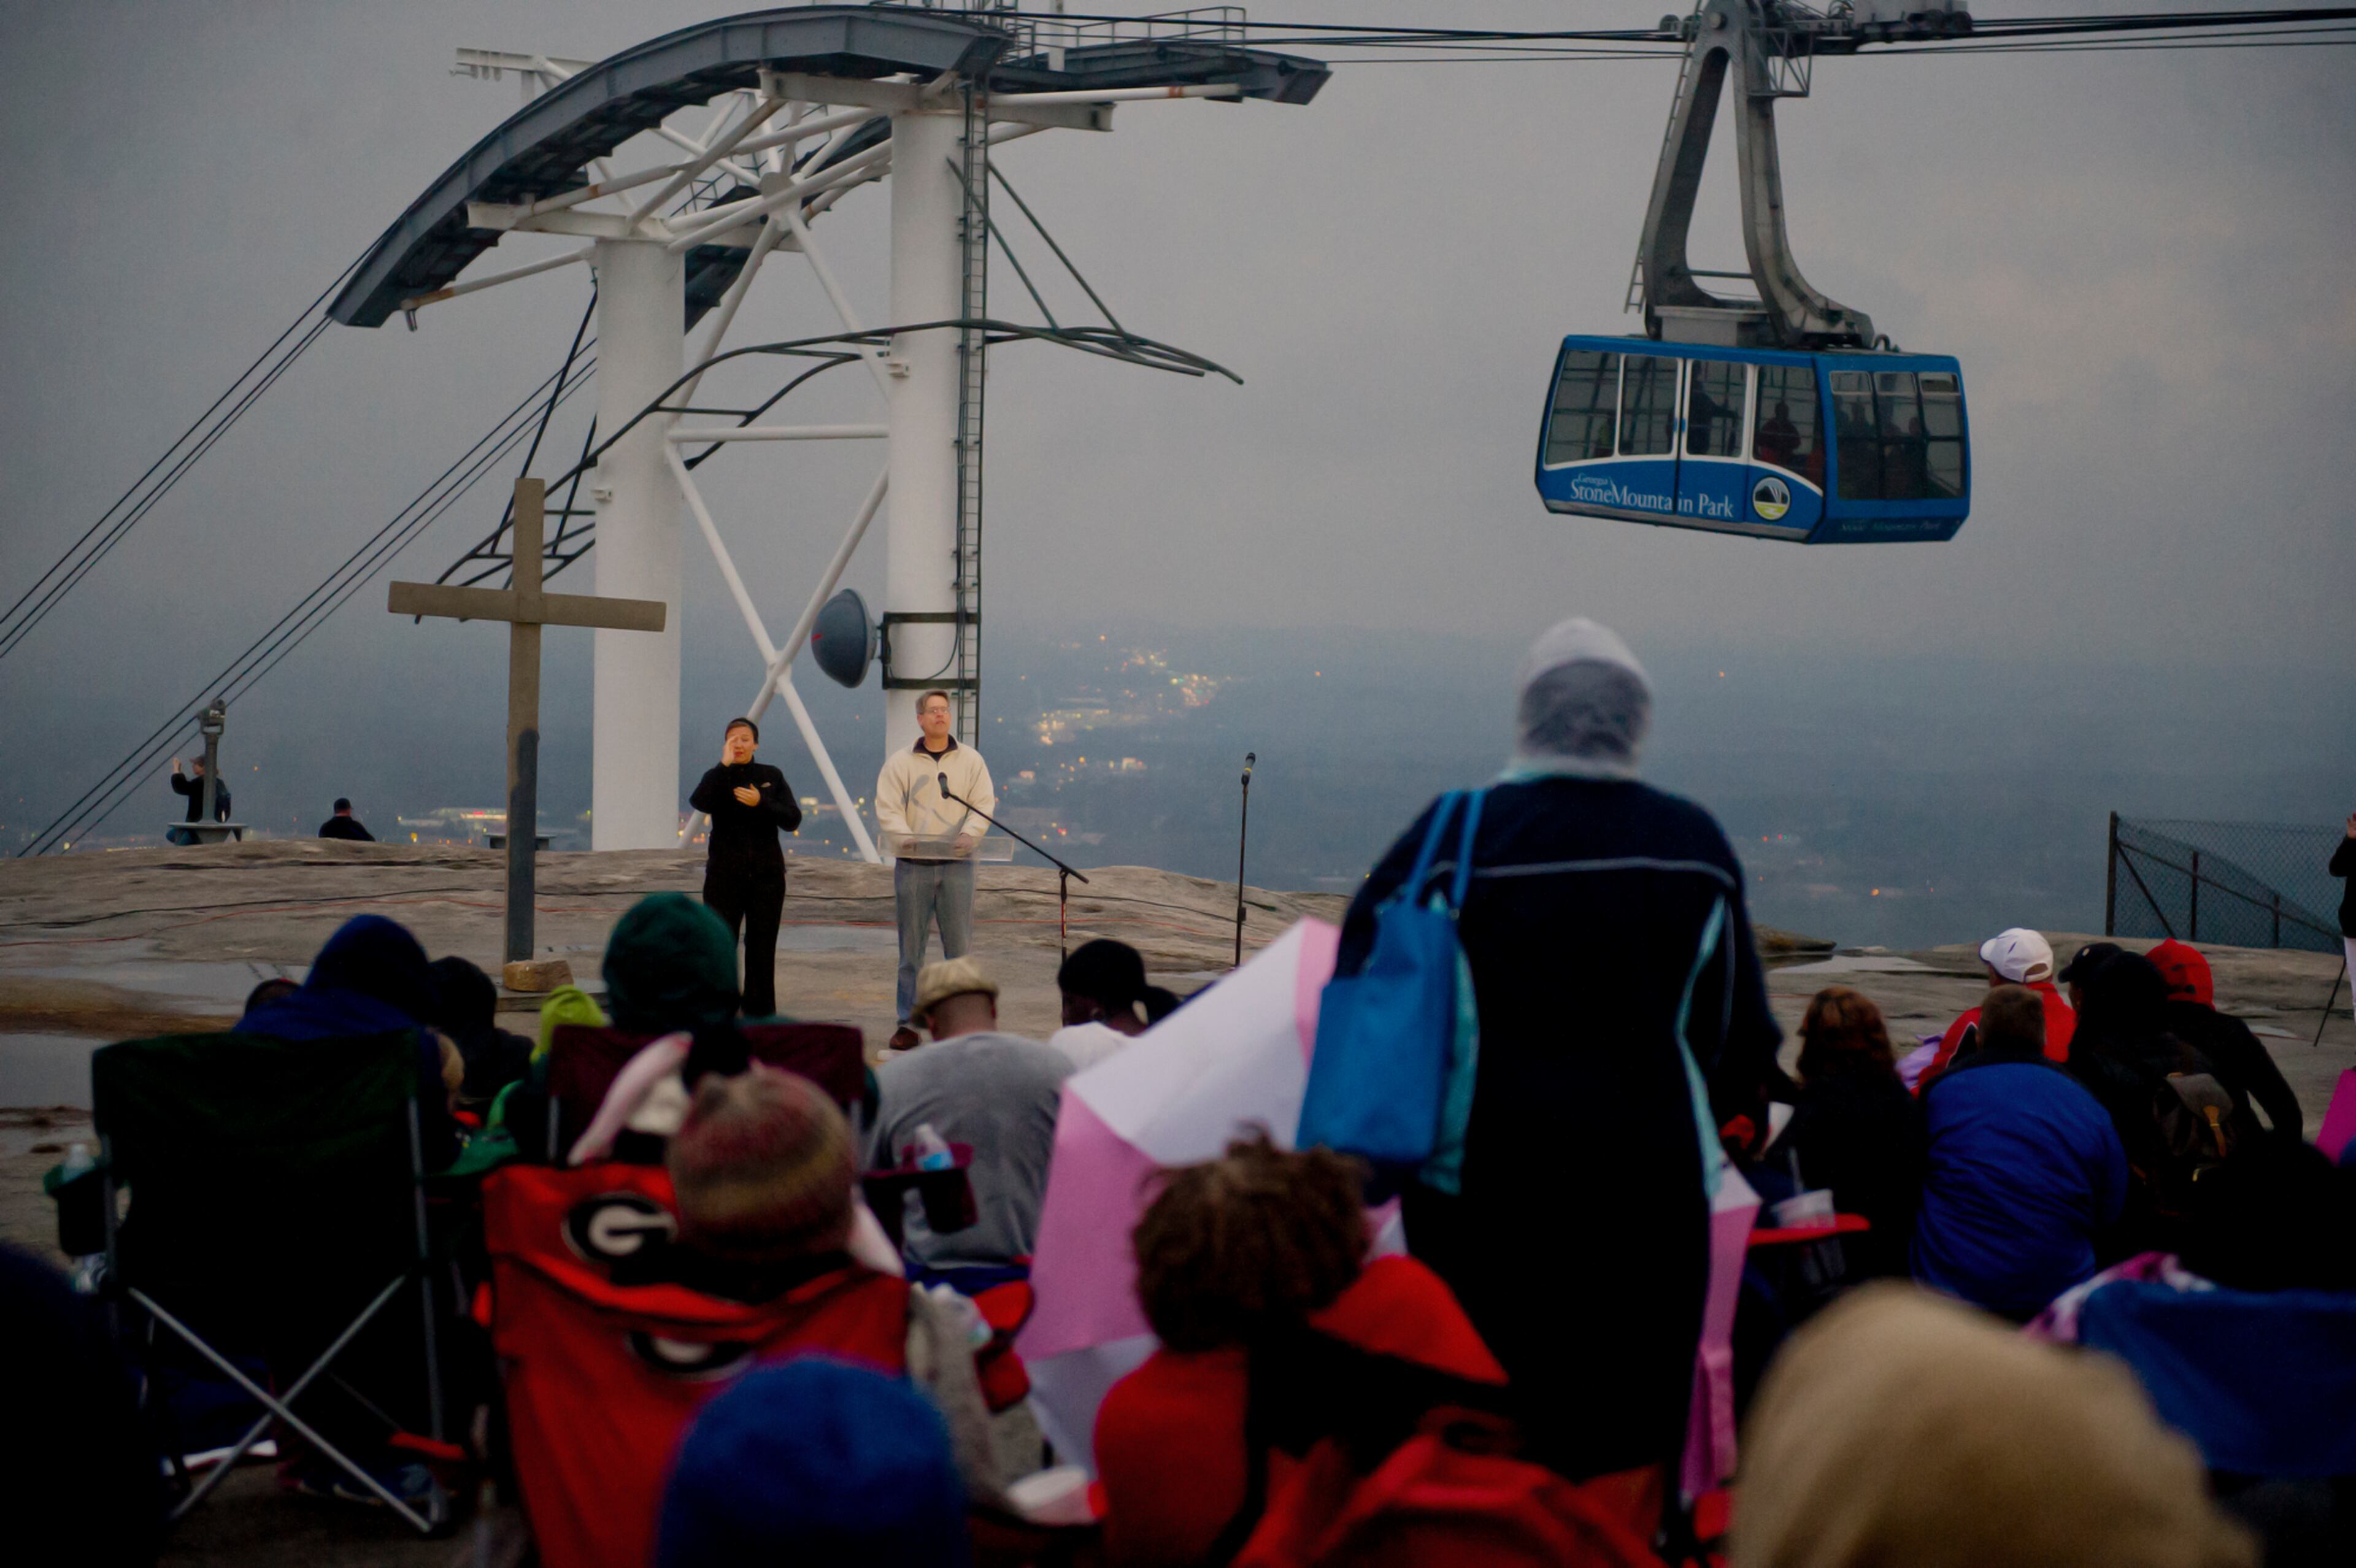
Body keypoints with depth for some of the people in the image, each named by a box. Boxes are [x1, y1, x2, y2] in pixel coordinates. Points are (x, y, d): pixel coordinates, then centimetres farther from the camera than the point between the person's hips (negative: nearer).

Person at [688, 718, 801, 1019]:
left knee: (762, 947, 2)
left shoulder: (772, 777, 7)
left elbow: (792, 820, -2)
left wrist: (760, 803, -16)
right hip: (725, 873, -1)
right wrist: (725, 765, -21)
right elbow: (699, 802, -19)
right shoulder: (717, 777, 4)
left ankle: (760, 1014, 10)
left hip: (766, 873, 1)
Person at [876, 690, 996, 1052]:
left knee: (960, 945, -1)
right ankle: (908, 1024, 7)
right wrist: (907, 838, -19)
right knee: (911, 947, 2)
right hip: (913, 866, 0)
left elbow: (984, 803, 3)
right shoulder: (900, 763, 7)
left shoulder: (971, 760, 10)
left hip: (957, 864, 0)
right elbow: (887, 809, -1)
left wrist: (970, 833, -17)